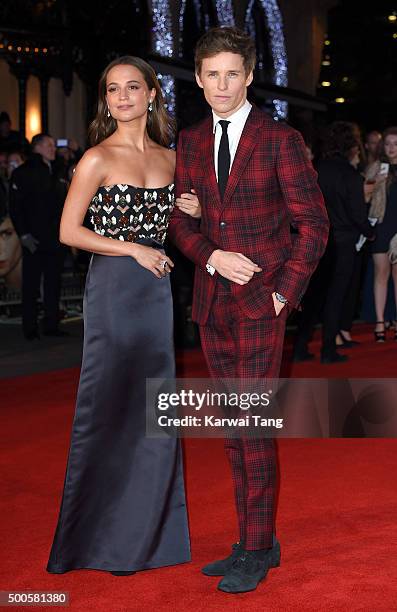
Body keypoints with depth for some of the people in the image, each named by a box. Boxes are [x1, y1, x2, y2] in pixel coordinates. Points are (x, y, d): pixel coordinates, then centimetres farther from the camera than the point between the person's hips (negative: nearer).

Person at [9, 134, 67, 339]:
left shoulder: (55, 174, 16)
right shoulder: (23, 173, -3)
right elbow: (15, 207, -7)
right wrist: (24, 235, -14)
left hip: (55, 239, 6)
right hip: (34, 240, -6)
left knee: (54, 284, 8)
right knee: (31, 285, 0)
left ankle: (52, 325, 15)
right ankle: (30, 328, 5)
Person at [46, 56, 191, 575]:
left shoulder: (170, 157, 11)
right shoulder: (98, 158, -6)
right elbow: (69, 231, -8)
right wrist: (134, 249, -12)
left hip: (159, 289, 6)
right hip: (114, 288, -5)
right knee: (110, 409, 2)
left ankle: (147, 531, 22)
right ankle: (102, 538, 16)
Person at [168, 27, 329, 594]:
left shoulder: (281, 139, -5)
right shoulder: (190, 141, 11)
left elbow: (313, 223, -5)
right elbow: (182, 218, 11)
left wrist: (286, 292, -11)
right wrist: (212, 255, -8)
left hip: (261, 300, -6)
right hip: (212, 301, 6)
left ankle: (257, 550, 4)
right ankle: (255, 542, 20)